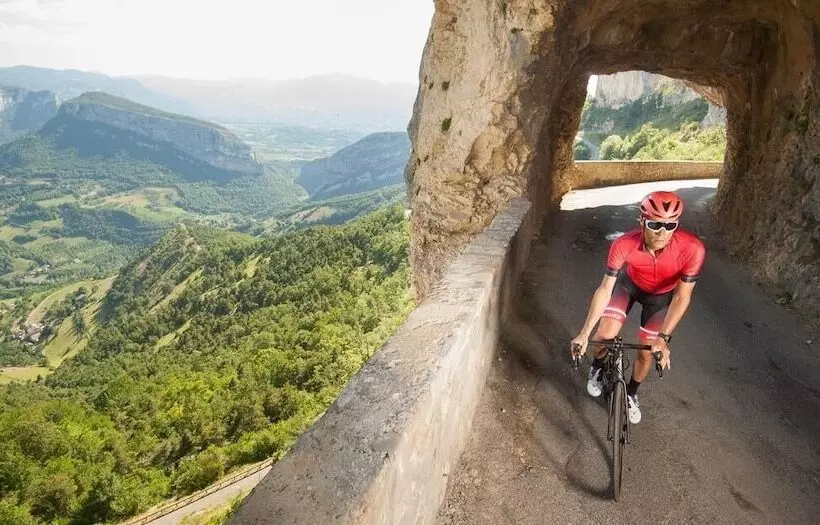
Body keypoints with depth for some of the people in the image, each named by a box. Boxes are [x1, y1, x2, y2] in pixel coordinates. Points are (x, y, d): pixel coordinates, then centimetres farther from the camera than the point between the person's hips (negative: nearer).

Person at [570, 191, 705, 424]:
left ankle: (631, 394, 35)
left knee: (647, 352, 5)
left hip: (662, 295, 0)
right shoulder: (624, 245, -36)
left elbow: (682, 296, -26)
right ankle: (597, 368, 18)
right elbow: (605, 289, -28)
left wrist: (663, 338, -34)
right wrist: (584, 334, -29)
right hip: (629, 284, 0)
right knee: (605, 335, -18)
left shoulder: (692, 249, -38)